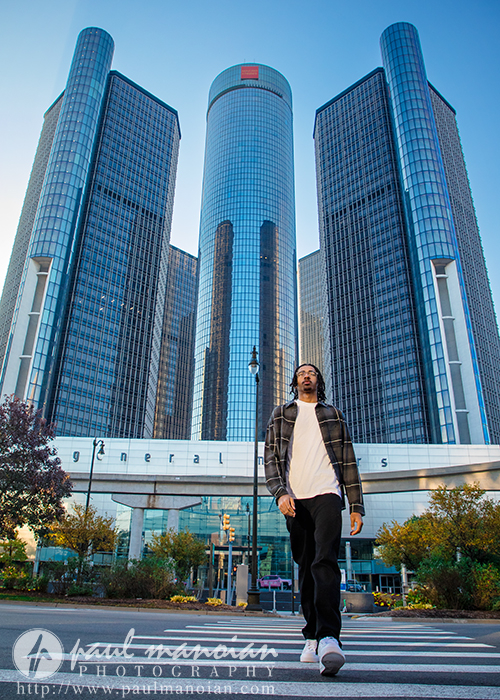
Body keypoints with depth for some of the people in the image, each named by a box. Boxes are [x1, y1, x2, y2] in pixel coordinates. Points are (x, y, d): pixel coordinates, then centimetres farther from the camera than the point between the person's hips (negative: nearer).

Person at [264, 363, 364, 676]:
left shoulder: (334, 415, 20)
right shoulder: (281, 415, 18)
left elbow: (349, 462, 16)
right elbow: (270, 458, 8)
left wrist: (357, 506, 8)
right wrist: (280, 493, -9)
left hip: (327, 494, -1)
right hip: (295, 499, 1)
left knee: (325, 561, -19)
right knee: (306, 568, 6)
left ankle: (329, 638, -27)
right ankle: (312, 637, 17)